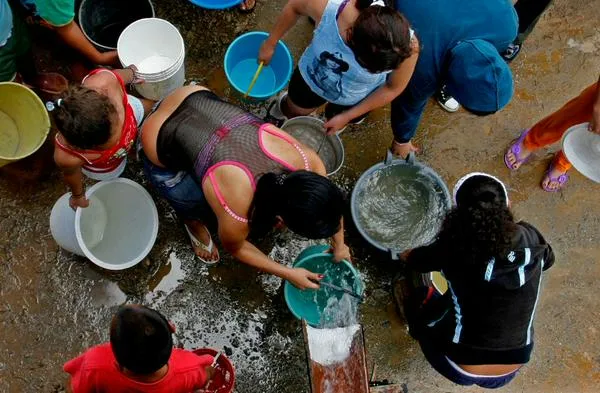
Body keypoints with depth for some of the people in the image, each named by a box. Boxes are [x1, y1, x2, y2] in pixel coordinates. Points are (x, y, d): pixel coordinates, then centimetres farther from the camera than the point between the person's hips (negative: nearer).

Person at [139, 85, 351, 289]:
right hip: (159, 140, -5)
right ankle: (194, 223, 35)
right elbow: (234, 247, -7)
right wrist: (289, 274, 0)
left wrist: (339, 245, 15)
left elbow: (328, 200, 1)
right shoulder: (235, 215, -33)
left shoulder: (306, 160, -22)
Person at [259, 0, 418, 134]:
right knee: (294, 110, 32)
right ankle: (283, 107, 68)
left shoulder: (408, 45, -40)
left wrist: (346, 116, -15)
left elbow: (393, 88, -19)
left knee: (333, 123, 30)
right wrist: (270, 44, -3)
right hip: (312, 77, 1)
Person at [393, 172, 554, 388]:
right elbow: (547, 260, 15)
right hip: (509, 373, 3)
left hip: (459, 370, -3)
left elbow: (408, 258, 2)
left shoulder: (452, 250, -20)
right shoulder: (531, 240, -11)